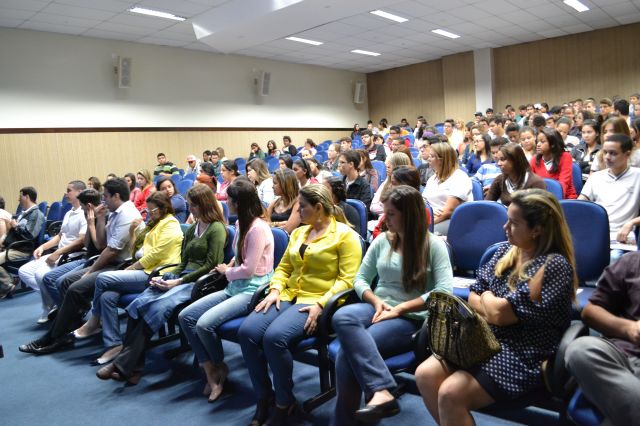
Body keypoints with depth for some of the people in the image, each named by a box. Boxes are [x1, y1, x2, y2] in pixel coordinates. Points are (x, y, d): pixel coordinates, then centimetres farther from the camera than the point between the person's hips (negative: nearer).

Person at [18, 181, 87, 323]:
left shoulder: (85, 214, -13)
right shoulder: (68, 213, 19)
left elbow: (82, 241, -22)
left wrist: (58, 252, -21)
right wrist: (43, 247, 10)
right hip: (57, 254, 10)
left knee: (42, 274, -28)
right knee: (23, 271, 0)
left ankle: (50, 306, -4)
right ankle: (51, 295, -4)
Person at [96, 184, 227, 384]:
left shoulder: (217, 229, -3)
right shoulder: (191, 229, 22)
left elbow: (210, 266, -10)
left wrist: (179, 281, -12)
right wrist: (167, 277, 2)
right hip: (181, 278, 7)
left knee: (156, 308, -28)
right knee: (137, 305, -18)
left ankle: (124, 365, -19)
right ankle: (131, 367, -19)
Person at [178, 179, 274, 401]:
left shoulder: (258, 228, -17)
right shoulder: (241, 223, 11)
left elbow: (249, 269, -18)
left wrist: (227, 272, -1)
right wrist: (229, 266, 4)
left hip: (252, 290, -9)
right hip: (235, 287, 9)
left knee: (205, 324, -24)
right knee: (185, 316, -4)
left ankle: (219, 367, 5)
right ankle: (210, 372, 0)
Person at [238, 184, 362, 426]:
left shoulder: (345, 234, -4)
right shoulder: (299, 232, 19)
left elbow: (348, 279, -11)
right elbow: (283, 268, 20)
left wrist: (320, 304, -21)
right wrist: (275, 290, 1)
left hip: (317, 303, -7)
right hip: (288, 297, 7)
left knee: (274, 337, -30)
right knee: (246, 331, -17)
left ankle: (285, 402, -5)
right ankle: (264, 396, 1)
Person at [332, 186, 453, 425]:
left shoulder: (434, 245, -2)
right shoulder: (382, 240, 11)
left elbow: (444, 291, -12)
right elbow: (360, 279, 14)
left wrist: (399, 309, -17)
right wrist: (377, 302, -8)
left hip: (411, 318, -5)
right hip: (378, 308, 5)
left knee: (347, 352, -29)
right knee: (342, 317, -32)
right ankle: (381, 391, -39)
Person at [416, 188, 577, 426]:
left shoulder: (554, 265, -15)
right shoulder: (506, 251, 9)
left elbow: (500, 313, -19)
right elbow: (473, 297, 9)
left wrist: (486, 297, 2)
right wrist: (494, 310, -10)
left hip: (523, 356, -7)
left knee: (451, 393, -24)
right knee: (425, 374, -12)